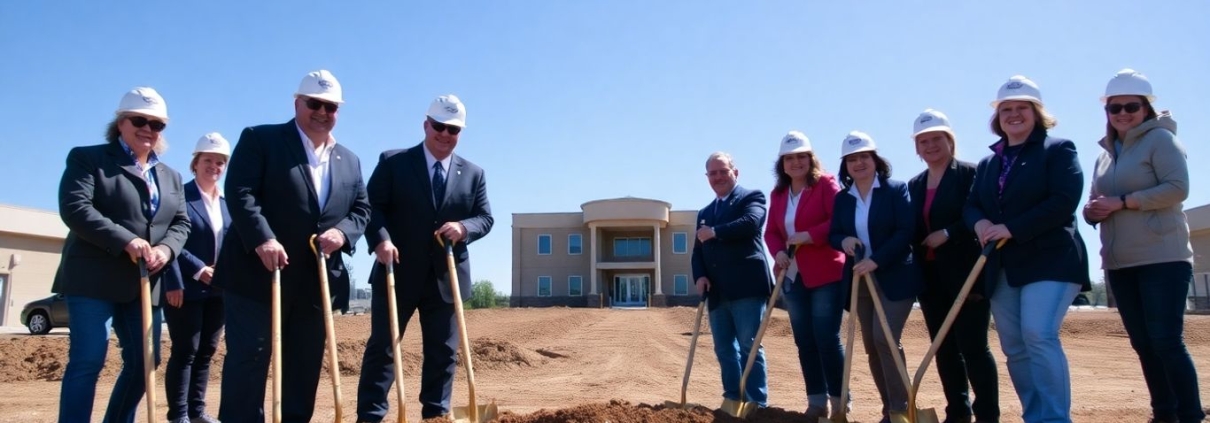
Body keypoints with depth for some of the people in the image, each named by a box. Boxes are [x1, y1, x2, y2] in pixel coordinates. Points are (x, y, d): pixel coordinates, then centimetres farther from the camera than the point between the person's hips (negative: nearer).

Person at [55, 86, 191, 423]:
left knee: (144, 362, 6)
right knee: (88, 360, -9)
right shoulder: (88, 158, 2)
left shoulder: (171, 176, 19)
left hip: (146, 283, 6)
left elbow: (181, 222, 13)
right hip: (94, 278, -6)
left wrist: (166, 248, -10)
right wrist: (126, 240, -22)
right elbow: (73, 207, -12)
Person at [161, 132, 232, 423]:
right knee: (185, 352, -2)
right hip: (187, 288, -6)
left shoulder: (228, 203, 14)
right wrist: (198, 269, -19)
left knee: (206, 351, 11)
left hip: (218, 290, 6)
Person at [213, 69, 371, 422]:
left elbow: (362, 208, 13)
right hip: (257, 273, -5)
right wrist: (263, 239, -24)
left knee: (306, 365, 10)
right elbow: (239, 192, -11)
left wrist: (343, 232, -9)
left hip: (316, 282, 5)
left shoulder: (349, 160, 16)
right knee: (248, 358, -2)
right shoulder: (260, 139, 0)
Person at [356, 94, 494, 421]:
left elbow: (486, 218, 5)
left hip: (446, 277, 3)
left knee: (443, 352, 8)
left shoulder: (473, 174, 10)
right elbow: (372, 206, -5)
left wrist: (464, 228, -16)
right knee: (382, 347, 3)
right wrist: (381, 240, -23)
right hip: (398, 272, -2)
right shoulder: (393, 162, 1)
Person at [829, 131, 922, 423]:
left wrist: (876, 260, -23)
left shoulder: (896, 190, -5)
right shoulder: (842, 199, 8)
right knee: (871, 346, 8)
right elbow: (833, 235, 10)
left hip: (895, 278, -5)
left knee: (885, 339, -17)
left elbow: (906, 231, -14)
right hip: (859, 280, 6)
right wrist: (843, 241, -14)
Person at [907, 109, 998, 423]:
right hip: (930, 277, 7)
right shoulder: (914, 185, 14)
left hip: (967, 274, -7)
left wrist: (948, 234, -18)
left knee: (973, 346, -6)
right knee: (945, 349, 10)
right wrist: (916, 268, 5)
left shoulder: (970, 173, -5)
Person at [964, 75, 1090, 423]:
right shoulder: (987, 163, 17)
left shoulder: (1058, 149, 0)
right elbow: (971, 205, 14)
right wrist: (979, 222, -11)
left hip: (1049, 259, -6)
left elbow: (1064, 201, -13)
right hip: (1002, 267, 6)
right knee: (1014, 348, 6)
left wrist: (1012, 228, -19)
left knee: (1038, 335, -20)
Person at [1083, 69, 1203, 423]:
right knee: (1143, 344, 9)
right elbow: (1097, 203, 20)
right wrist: (1091, 211, -3)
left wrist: (1122, 202, -18)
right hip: (1119, 263, 7)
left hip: (1163, 259, -7)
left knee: (1166, 341, -9)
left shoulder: (1160, 139, -3)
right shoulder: (1105, 153, 17)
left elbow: (1177, 188, -16)